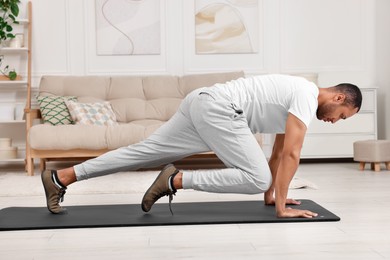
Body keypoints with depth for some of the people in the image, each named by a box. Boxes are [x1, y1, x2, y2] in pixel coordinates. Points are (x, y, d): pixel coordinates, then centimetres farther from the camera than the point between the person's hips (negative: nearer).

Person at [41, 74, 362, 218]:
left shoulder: (297, 95, 25)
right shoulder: (308, 96, -6)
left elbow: (278, 151, 32)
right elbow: (291, 154, -13)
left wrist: (272, 195, 34)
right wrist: (281, 206, -8)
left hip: (203, 103, 10)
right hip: (217, 107, -10)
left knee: (144, 153, 8)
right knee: (256, 178, -12)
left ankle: (60, 178, 8)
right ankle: (177, 179, -10)